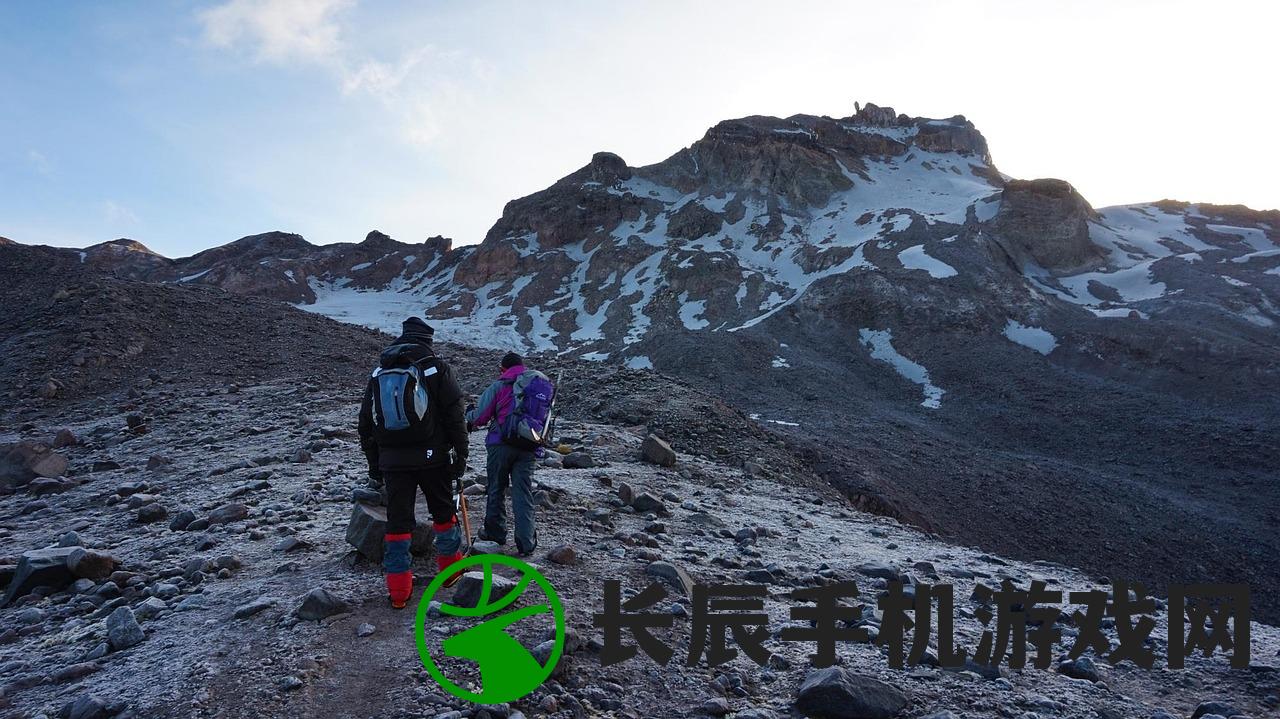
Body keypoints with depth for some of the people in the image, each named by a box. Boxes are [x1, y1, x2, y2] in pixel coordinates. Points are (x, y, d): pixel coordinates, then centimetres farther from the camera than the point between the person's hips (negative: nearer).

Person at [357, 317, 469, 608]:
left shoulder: (379, 371, 11)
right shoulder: (436, 367, -3)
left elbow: (366, 423, 14)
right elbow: (454, 415, -7)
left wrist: (374, 463, 20)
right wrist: (461, 454, -1)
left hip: (392, 461, 3)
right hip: (433, 457, -3)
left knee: (398, 521, 7)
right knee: (444, 512, 16)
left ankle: (398, 590, 9)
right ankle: (451, 567, 29)